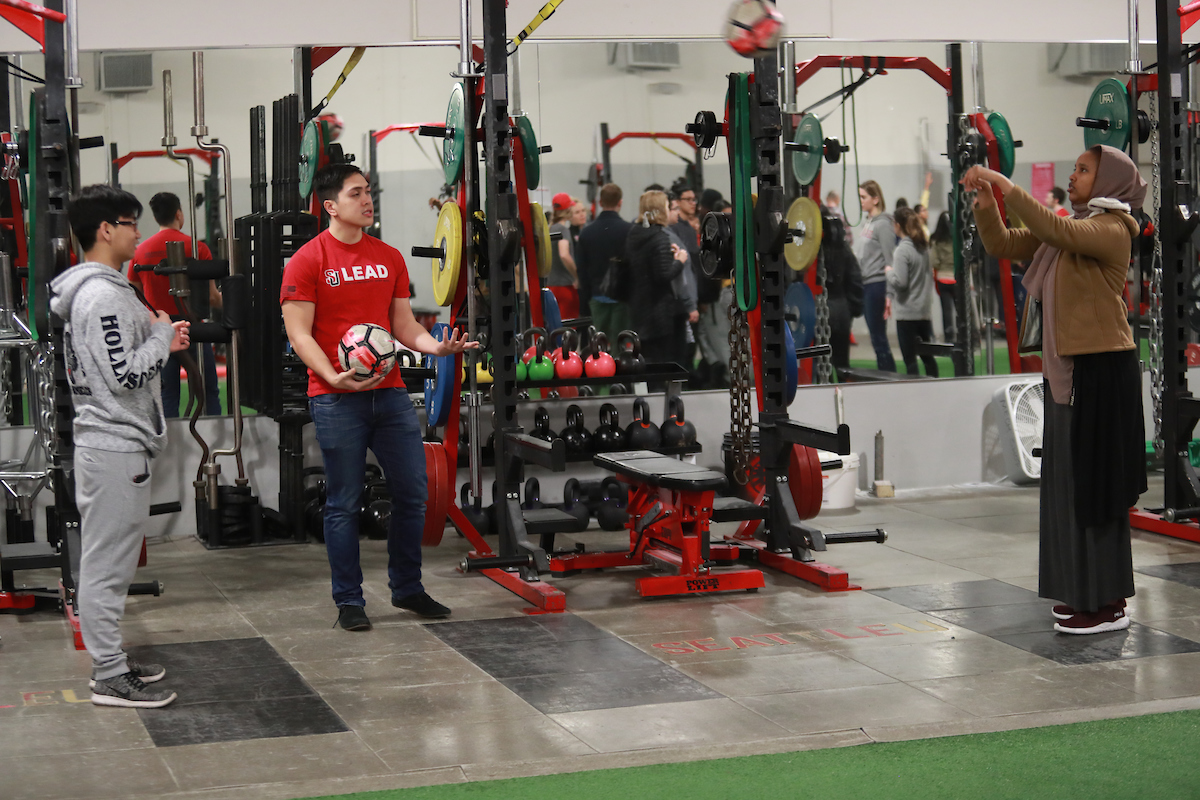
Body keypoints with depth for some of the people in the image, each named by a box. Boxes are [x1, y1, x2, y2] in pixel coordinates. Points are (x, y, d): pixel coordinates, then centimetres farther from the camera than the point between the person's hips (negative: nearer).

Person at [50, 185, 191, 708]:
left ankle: (110, 658, 25)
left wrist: (160, 341, 12)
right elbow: (125, 377, -23)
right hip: (116, 446, -11)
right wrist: (162, 336, -9)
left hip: (112, 442, 11)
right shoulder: (104, 296, -19)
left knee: (109, 561, 16)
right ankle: (110, 677, 1)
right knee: (107, 564, -4)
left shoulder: (92, 289, 15)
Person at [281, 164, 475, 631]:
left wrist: (436, 346, -5)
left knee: (412, 492, 7)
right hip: (336, 400, -5)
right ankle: (349, 601, 13)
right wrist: (334, 377, -22)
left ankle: (407, 589, 23)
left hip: (389, 392, 5)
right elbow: (298, 333, -8)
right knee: (344, 502, 2)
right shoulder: (308, 261, -4)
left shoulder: (389, 258, 13)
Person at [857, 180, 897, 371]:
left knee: (879, 338, -6)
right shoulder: (868, 222, 13)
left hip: (877, 285, -8)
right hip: (866, 284, 8)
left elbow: (890, 261, -13)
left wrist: (889, 295, -16)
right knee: (876, 338, 10)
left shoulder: (883, 224, -11)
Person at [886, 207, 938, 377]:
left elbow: (900, 281, -21)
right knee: (927, 356, 15)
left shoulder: (902, 250, -14)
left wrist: (889, 271, 0)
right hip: (925, 309, 7)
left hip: (906, 312, -7)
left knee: (910, 358, -3)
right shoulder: (924, 246, 9)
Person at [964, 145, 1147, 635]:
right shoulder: (1073, 226, 16)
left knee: (1095, 481, -7)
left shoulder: (1111, 229, -10)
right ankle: (1086, 593, 20)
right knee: (1070, 480, 12)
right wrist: (985, 203, -5)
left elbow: (1057, 231, -29)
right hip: (1065, 368, 9)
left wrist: (1008, 189, -27)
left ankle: (1109, 604, -2)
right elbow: (1003, 245, 12)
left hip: (1102, 369, -9)